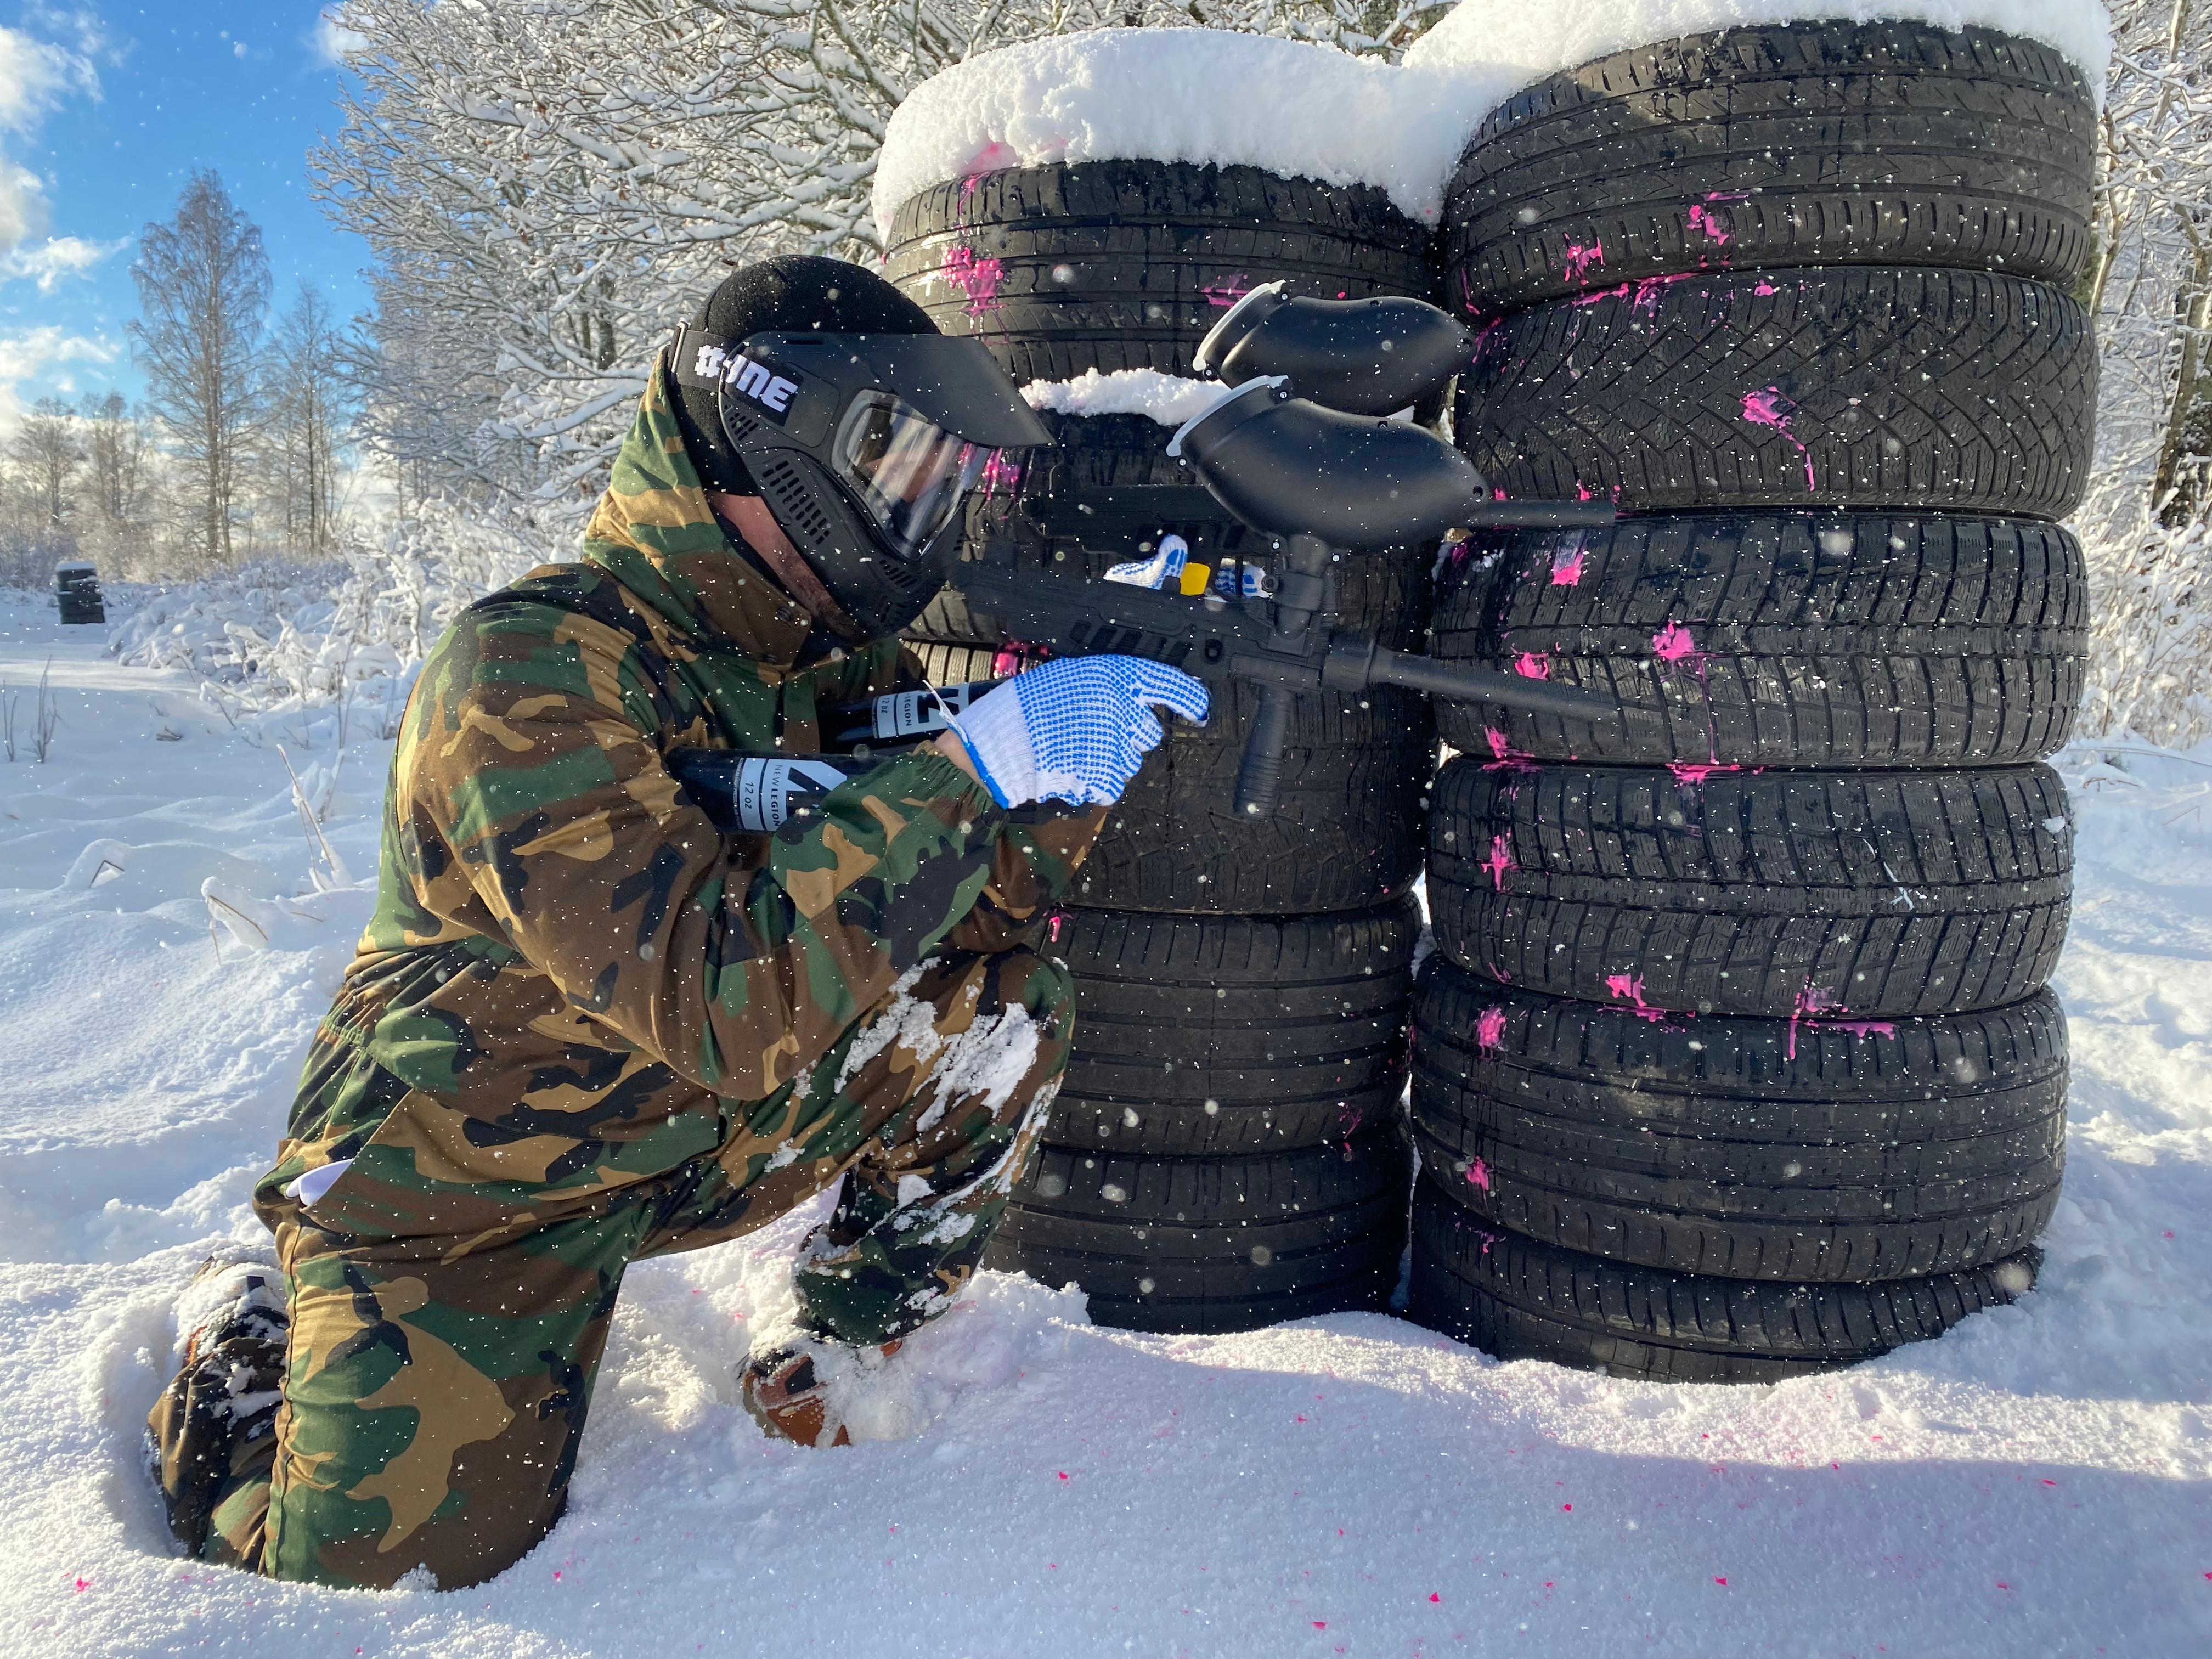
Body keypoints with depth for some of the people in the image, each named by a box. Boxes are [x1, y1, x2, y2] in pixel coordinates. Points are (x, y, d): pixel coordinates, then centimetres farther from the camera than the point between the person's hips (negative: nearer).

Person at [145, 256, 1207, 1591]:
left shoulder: (829, 657, -2)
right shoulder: (531, 666, -26)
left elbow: (987, 901, -3)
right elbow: (726, 1001, -36)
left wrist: (1094, 709, -18)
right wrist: (973, 766, -37)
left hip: (691, 1140, 6)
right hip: (460, 1187, -6)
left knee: (1006, 1005, -8)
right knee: (397, 1567, -19)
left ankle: (838, 1362, 9)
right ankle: (250, 1346, 12)